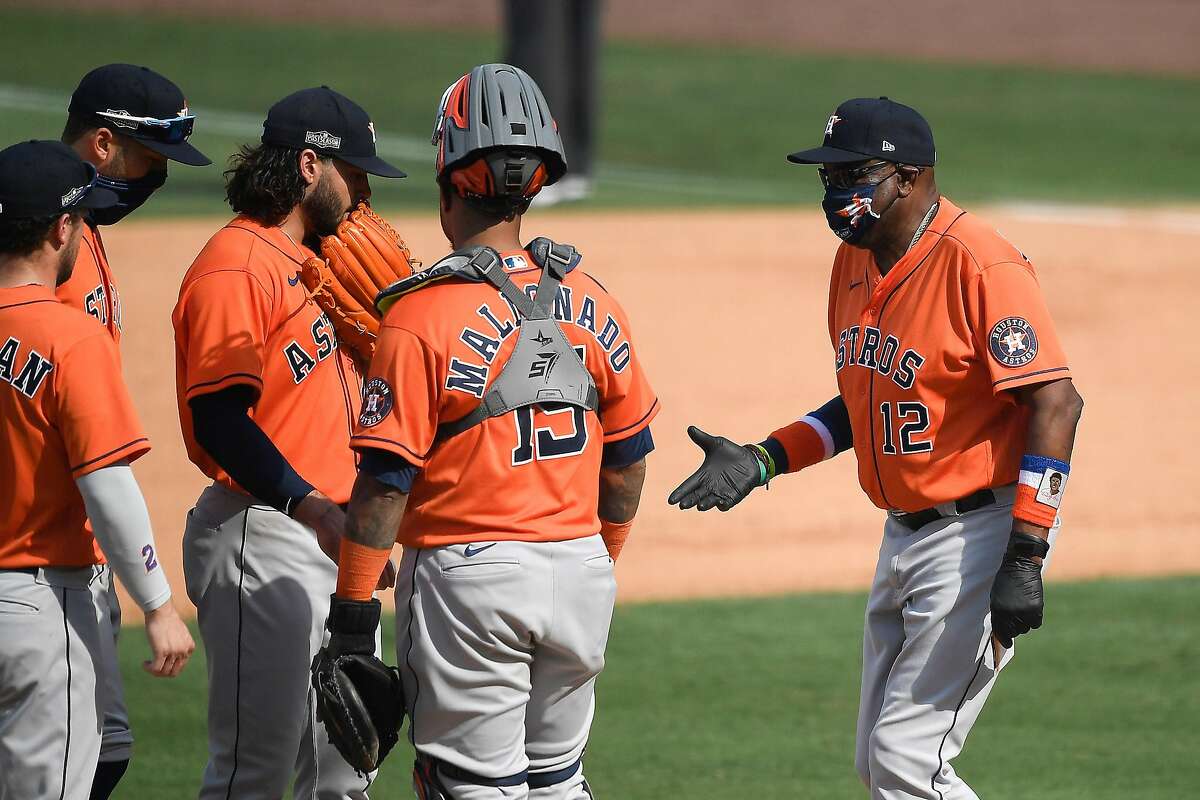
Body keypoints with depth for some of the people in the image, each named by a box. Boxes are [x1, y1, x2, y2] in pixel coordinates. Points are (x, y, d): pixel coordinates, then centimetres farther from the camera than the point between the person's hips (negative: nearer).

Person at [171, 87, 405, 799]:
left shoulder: (315, 262, 19)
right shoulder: (237, 266, -13)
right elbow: (217, 418, -21)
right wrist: (312, 507, -29)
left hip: (330, 537, 10)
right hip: (262, 542, -10)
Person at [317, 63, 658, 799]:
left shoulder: (422, 317, -14)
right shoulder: (592, 304, 2)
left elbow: (386, 482, -15)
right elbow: (629, 461, 11)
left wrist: (354, 608, -9)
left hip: (468, 576, -5)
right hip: (579, 574, 5)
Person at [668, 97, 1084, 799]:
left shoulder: (981, 264, -19)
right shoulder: (856, 261, 9)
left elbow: (1057, 402, -22)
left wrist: (1024, 559, -26)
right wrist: (763, 461, 7)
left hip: (983, 531, -10)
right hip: (904, 532, 10)